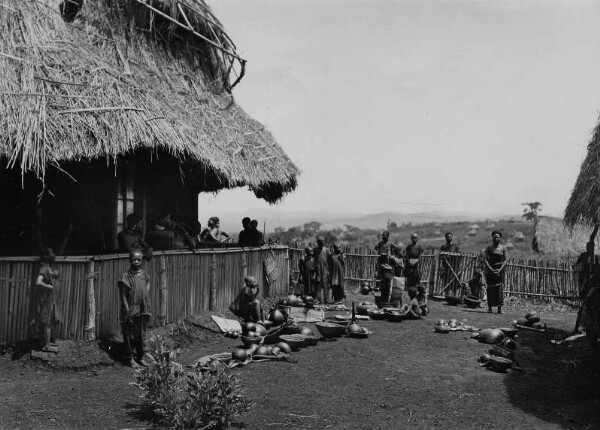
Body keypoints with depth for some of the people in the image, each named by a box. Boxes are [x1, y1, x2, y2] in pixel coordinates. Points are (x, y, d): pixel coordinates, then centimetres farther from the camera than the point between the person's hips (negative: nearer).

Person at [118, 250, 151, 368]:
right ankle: (130, 359, 17)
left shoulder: (144, 274, 4)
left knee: (140, 335, 13)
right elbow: (123, 296, -10)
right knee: (130, 336, 5)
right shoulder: (125, 276, -11)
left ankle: (140, 357, 25)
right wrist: (127, 312, -13)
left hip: (142, 310, 5)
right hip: (130, 311, -5)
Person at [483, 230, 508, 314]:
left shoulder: (503, 248, 4)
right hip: (490, 270, 0)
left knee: (500, 289, -7)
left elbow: (505, 260, 1)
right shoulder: (489, 248, 3)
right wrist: (491, 269, -14)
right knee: (490, 289, -2)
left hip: (500, 270, 0)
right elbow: (485, 259, -4)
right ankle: (489, 307, 2)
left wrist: (500, 270, -12)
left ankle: (499, 308, -7)